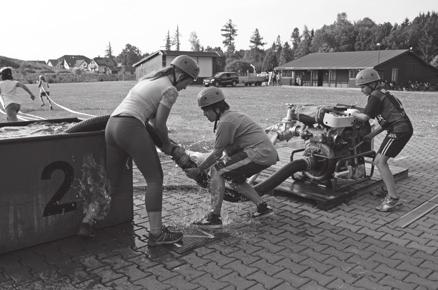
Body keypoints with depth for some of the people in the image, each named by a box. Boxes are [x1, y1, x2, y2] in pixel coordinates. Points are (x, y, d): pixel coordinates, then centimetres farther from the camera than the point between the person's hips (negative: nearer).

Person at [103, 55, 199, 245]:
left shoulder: (148, 79, 25)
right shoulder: (170, 90, -1)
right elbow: (160, 124, -3)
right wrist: (167, 145, 14)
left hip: (111, 125, 9)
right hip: (131, 128, -9)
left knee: (111, 181, 16)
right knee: (155, 179, -1)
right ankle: (156, 234, -1)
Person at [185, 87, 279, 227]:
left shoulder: (225, 122, -12)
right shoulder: (233, 115, 18)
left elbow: (217, 153, -8)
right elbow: (230, 149, 16)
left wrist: (198, 170, 1)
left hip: (259, 154, -10)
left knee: (216, 170, -8)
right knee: (234, 178, 24)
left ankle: (214, 217, -7)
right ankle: (262, 206, 23)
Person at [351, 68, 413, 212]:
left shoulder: (375, 96, -6)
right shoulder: (383, 94, 24)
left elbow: (365, 117, -12)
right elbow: (384, 122, 25)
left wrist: (354, 113, 9)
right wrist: (370, 135, 23)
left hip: (399, 130, -10)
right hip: (404, 129, 10)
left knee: (380, 162, -14)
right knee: (379, 161, 12)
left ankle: (393, 198, -15)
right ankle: (391, 194, 14)